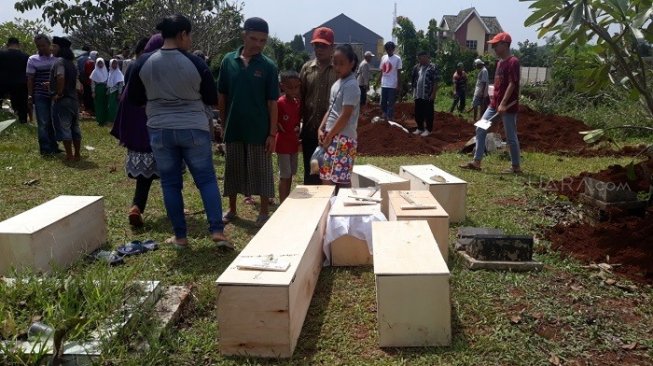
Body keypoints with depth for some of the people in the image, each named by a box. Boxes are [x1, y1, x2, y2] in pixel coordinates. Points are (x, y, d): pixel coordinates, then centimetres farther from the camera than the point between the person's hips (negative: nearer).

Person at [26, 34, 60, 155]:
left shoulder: (57, 58, 5)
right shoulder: (33, 59, 2)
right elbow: (30, 79, 2)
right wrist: (30, 96, -2)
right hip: (40, 96, -2)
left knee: (54, 122, 9)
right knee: (43, 123, -1)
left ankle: (53, 146, 19)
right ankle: (45, 148, 3)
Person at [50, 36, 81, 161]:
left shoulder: (59, 61, -13)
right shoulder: (71, 62, 14)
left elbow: (61, 77, -30)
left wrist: (59, 93, -21)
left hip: (62, 100, -9)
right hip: (73, 99, 9)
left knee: (64, 128, -1)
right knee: (75, 127, 10)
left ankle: (69, 156, 3)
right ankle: (77, 155, 16)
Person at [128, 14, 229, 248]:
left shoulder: (143, 63, -2)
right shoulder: (196, 64, -9)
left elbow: (134, 99, 8)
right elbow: (212, 99, 0)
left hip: (160, 131, 2)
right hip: (194, 129, -2)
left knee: (170, 183, 10)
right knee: (207, 179, 7)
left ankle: (180, 237, 14)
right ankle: (217, 231, 0)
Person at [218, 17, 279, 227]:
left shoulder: (268, 66, -5)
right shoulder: (229, 61, 0)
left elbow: (272, 103, -5)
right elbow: (221, 96, 7)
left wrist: (272, 133, -9)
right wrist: (223, 123, 6)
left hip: (259, 130, -2)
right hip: (233, 128, 3)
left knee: (261, 171, 5)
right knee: (232, 170, 12)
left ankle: (264, 212, 19)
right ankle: (232, 209, 28)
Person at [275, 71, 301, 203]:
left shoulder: (297, 102, 6)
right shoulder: (280, 102, -15)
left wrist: (298, 136, 10)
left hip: (294, 143, 7)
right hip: (283, 144, -7)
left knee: (290, 174, 14)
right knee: (284, 175, -3)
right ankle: (283, 204, 5)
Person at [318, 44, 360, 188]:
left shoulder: (351, 85, -14)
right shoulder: (337, 83, 14)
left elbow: (345, 116, -18)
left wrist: (329, 136, -13)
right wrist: (322, 129, 5)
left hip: (343, 138, -9)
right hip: (332, 136, 9)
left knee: (341, 179, -5)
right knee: (327, 177, 12)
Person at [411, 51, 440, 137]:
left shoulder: (433, 68, -9)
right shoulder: (417, 67, 10)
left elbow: (436, 82, -12)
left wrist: (433, 94, -15)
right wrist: (414, 91, 13)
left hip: (428, 96, -6)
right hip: (418, 95, 7)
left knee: (428, 113, 2)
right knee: (418, 113, 12)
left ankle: (428, 130, 12)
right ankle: (420, 128, 26)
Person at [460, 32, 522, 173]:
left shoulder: (513, 61, -13)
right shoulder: (500, 62, 14)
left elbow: (512, 84, -20)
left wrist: (503, 104, -25)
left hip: (508, 106, -9)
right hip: (494, 104, 9)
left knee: (510, 136, 0)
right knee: (480, 130, 5)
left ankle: (516, 166, 14)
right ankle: (476, 162, 10)